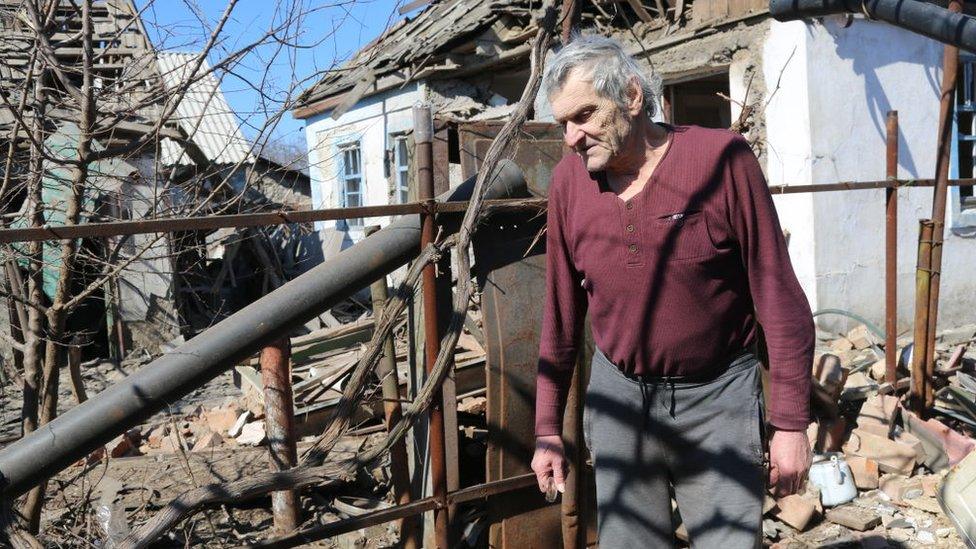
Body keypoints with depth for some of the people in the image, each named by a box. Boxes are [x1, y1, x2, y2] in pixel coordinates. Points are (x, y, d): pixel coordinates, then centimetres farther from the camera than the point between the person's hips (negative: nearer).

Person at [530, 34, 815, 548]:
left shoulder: (721, 158, -14)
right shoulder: (568, 180, -2)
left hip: (717, 395, -3)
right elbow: (560, 315, 4)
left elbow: (779, 300, -10)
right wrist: (547, 429, 7)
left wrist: (791, 422, -9)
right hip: (618, 394, 3)